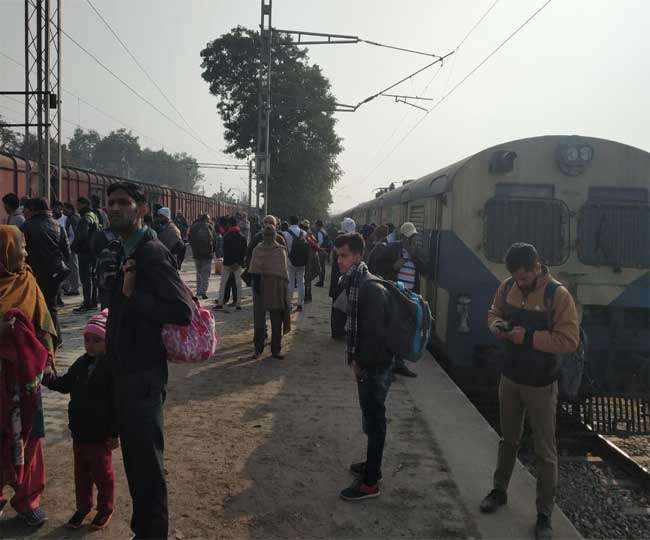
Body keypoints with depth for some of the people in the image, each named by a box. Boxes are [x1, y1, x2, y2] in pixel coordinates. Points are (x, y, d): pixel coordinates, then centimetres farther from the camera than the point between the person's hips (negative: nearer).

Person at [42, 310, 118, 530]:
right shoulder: (82, 363, 3)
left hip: (100, 435, -7)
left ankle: (106, 508, 31)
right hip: (79, 431, 7)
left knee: (101, 471, 11)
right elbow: (65, 384, 18)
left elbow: (117, 403, -20)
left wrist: (114, 433, -18)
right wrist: (47, 377, -1)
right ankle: (83, 506, 37)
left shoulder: (113, 367, -21)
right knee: (81, 471, 19)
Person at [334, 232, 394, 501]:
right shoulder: (353, 282, 6)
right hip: (365, 363, 9)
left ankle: (370, 482, 14)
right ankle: (371, 463, 39)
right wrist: (355, 359, 12)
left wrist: (360, 362, -15)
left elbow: (374, 332, -25)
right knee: (372, 417, 22)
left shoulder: (371, 288, -24)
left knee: (374, 419, 2)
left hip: (374, 366, -9)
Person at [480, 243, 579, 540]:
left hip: (541, 384, -5)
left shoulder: (559, 296, -20)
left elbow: (569, 340, -23)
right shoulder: (506, 287, -4)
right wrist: (497, 325, -11)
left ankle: (545, 513, 22)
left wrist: (529, 337, -29)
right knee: (508, 439, 22)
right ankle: (499, 491, 40)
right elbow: (494, 312, 11)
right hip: (509, 377, 5)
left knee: (545, 451, 7)